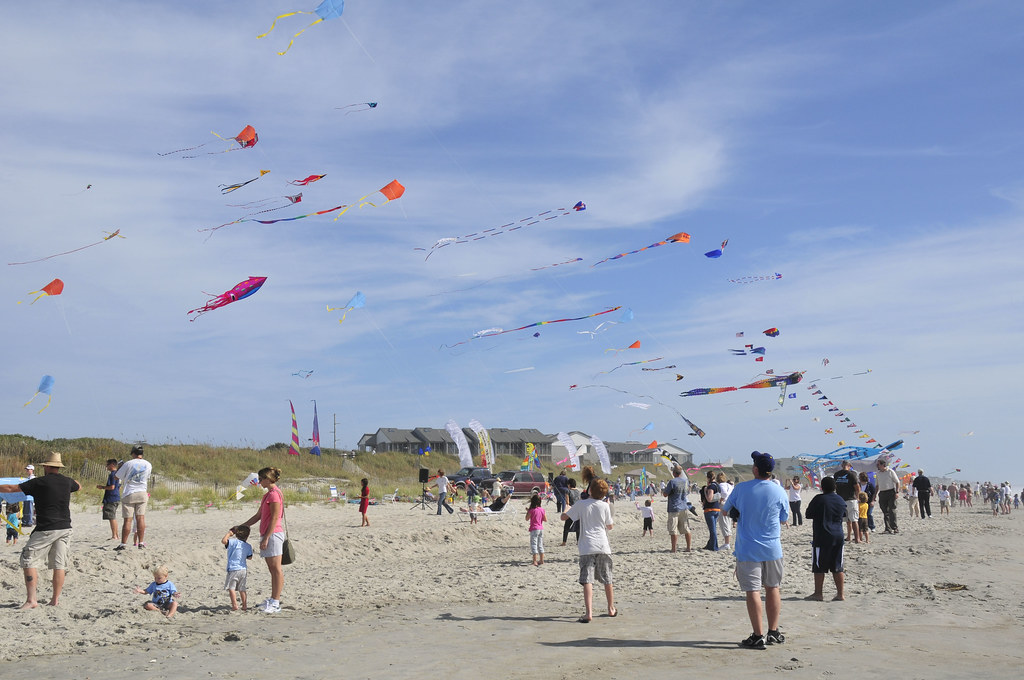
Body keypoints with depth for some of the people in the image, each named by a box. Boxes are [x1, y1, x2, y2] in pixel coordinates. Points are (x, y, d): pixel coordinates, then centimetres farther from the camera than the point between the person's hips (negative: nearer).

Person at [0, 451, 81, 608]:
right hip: (65, 529, 5)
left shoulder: (39, 482, -6)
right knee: (59, 564, 8)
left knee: (28, 561, 3)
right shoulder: (67, 482, 8)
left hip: (46, 529, -5)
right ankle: (55, 599, 9)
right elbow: (79, 486, 33)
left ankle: (31, 600, -4)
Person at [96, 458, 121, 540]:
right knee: (114, 518, 15)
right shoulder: (118, 474, 15)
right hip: (117, 498, 10)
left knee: (111, 518, -7)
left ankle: (114, 536, -7)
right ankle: (116, 535, 19)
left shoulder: (112, 474, -14)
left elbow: (112, 487, -21)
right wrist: (104, 487, 25)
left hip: (111, 499, -10)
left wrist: (102, 487, -8)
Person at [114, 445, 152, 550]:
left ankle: (123, 543, 0)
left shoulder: (128, 464, -8)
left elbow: (116, 477, 2)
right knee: (140, 518, 4)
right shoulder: (148, 465, 3)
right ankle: (141, 542, 2)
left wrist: (120, 466, 17)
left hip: (129, 494, -3)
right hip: (142, 494, 3)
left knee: (127, 519, -2)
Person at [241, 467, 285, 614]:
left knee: (276, 569, -6)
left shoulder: (274, 494, -12)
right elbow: (258, 516, 25)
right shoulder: (267, 495, 19)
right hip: (267, 535, 10)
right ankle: (273, 600, 16)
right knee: (272, 570, 12)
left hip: (273, 534, -10)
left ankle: (276, 603, -5)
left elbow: (274, 518, -17)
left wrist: (266, 538, -18)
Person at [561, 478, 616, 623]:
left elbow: (564, 516, 6)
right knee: (607, 580, 16)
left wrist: (566, 508, 25)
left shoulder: (581, 504, -2)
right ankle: (611, 609, 31)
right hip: (603, 546, 2)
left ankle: (588, 613, -21)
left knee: (587, 580, -8)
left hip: (587, 547, -2)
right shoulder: (605, 506, 2)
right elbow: (610, 526, 13)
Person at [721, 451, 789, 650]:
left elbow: (725, 511, 8)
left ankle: (758, 636, -3)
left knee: (753, 591, -2)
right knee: (773, 589, 14)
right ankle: (773, 633, 21)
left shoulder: (741, 489, -7)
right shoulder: (779, 491, -4)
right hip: (773, 549, 2)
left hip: (747, 549, -2)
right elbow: (784, 520, 8)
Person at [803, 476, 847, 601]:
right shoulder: (841, 500, 4)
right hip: (838, 537, 5)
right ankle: (840, 594, 11)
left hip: (821, 538, -5)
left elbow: (808, 515, -5)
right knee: (837, 567, 10)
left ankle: (818, 593, 8)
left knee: (819, 567, 4)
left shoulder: (818, 499, -12)